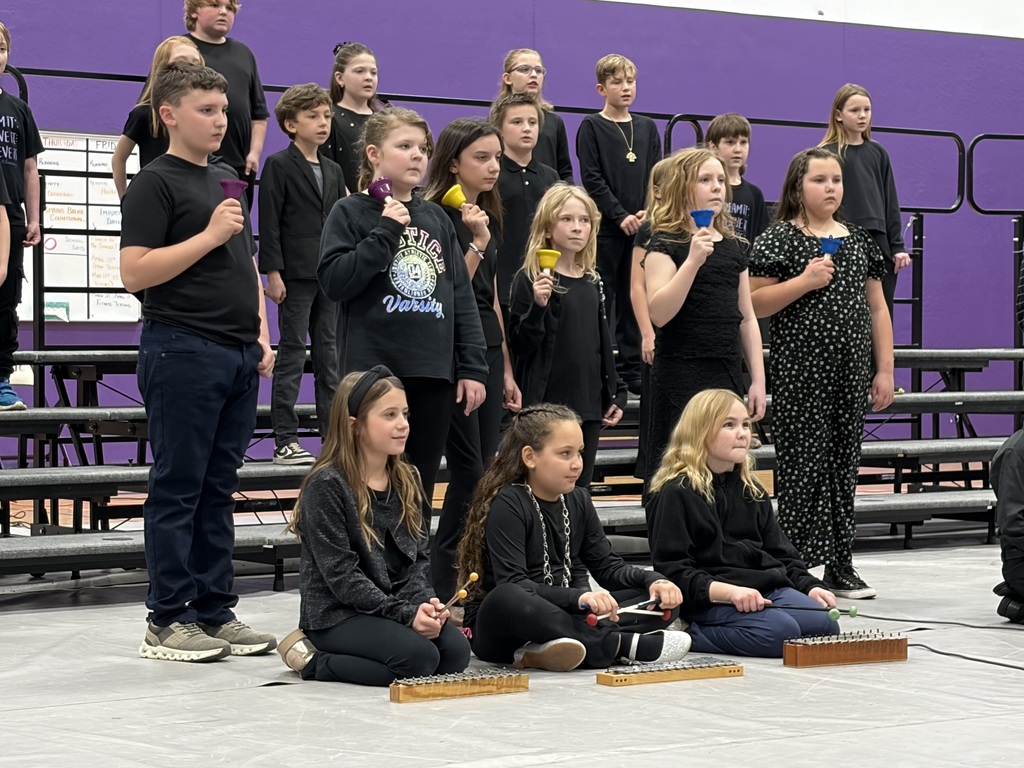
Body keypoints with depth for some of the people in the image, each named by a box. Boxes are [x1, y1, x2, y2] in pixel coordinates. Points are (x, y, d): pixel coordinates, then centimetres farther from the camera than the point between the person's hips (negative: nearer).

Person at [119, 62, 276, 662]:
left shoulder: (225, 180, 19)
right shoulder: (155, 184, -6)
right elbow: (135, 273, -15)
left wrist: (261, 338, 14)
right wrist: (209, 236, -16)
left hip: (238, 355, 8)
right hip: (183, 352, -8)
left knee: (219, 488, 10)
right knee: (178, 489, -4)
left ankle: (216, 611, 15)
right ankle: (167, 621, 1)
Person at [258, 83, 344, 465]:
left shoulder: (333, 171, 16)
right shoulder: (278, 166, -3)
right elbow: (269, 223, -8)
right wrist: (273, 272, -14)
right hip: (296, 274, -6)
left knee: (329, 353, 8)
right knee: (292, 355, -3)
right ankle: (285, 441, -1)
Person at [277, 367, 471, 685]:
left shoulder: (406, 480, 11)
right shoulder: (326, 486, -11)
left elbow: (418, 557, 10)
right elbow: (340, 574, -16)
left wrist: (424, 602, -12)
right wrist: (406, 614, -22)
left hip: (400, 603, 7)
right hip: (336, 614, -7)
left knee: (456, 652, -17)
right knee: (419, 658, -28)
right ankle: (313, 660, -6)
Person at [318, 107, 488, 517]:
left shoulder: (436, 218, 13)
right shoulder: (351, 213, 1)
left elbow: (462, 295, 13)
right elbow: (333, 281, -11)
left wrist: (473, 367, 7)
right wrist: (386, 232, -14)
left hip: (433, 375, 4)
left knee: (420, 492, 8)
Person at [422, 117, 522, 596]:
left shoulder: (490, 217, 15)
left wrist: (506, 368, 18)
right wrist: (476, 243, -23)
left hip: (487, 348, 8)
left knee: (483, 469, 7)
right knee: (469, 471, -8)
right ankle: (444, 583, 0)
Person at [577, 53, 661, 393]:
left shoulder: (647, 128, 12)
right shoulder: (591, 127, -1)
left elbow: (657, 176, 9)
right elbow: (592, 180, -8)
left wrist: (648, 212, -7)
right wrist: (621, 216, -15)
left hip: (641, 225, 4)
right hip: (606, 226, -4)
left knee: (634, 297, 7)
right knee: (601, 299, -2)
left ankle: (631, 366, 12)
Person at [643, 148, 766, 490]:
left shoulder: (733, 245, 13)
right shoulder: (665, 243, -5)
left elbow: (747, 317, 16)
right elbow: (659, 314, -18)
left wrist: (758, 380, 11)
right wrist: (693, 260, -24)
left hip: (728, 374, 6)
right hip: (682, 375, -6)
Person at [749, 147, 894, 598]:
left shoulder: (858, 240, 13)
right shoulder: (779, 239, -3)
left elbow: (877, 309, 16)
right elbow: (751, 304, -10)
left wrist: (885, 370, 11)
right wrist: (804, 281, -18)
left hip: (850, 374, 5)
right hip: (800, 374, -5)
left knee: (844, 464, 8)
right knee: (803, 464, -5)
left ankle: (840, 565, 15)